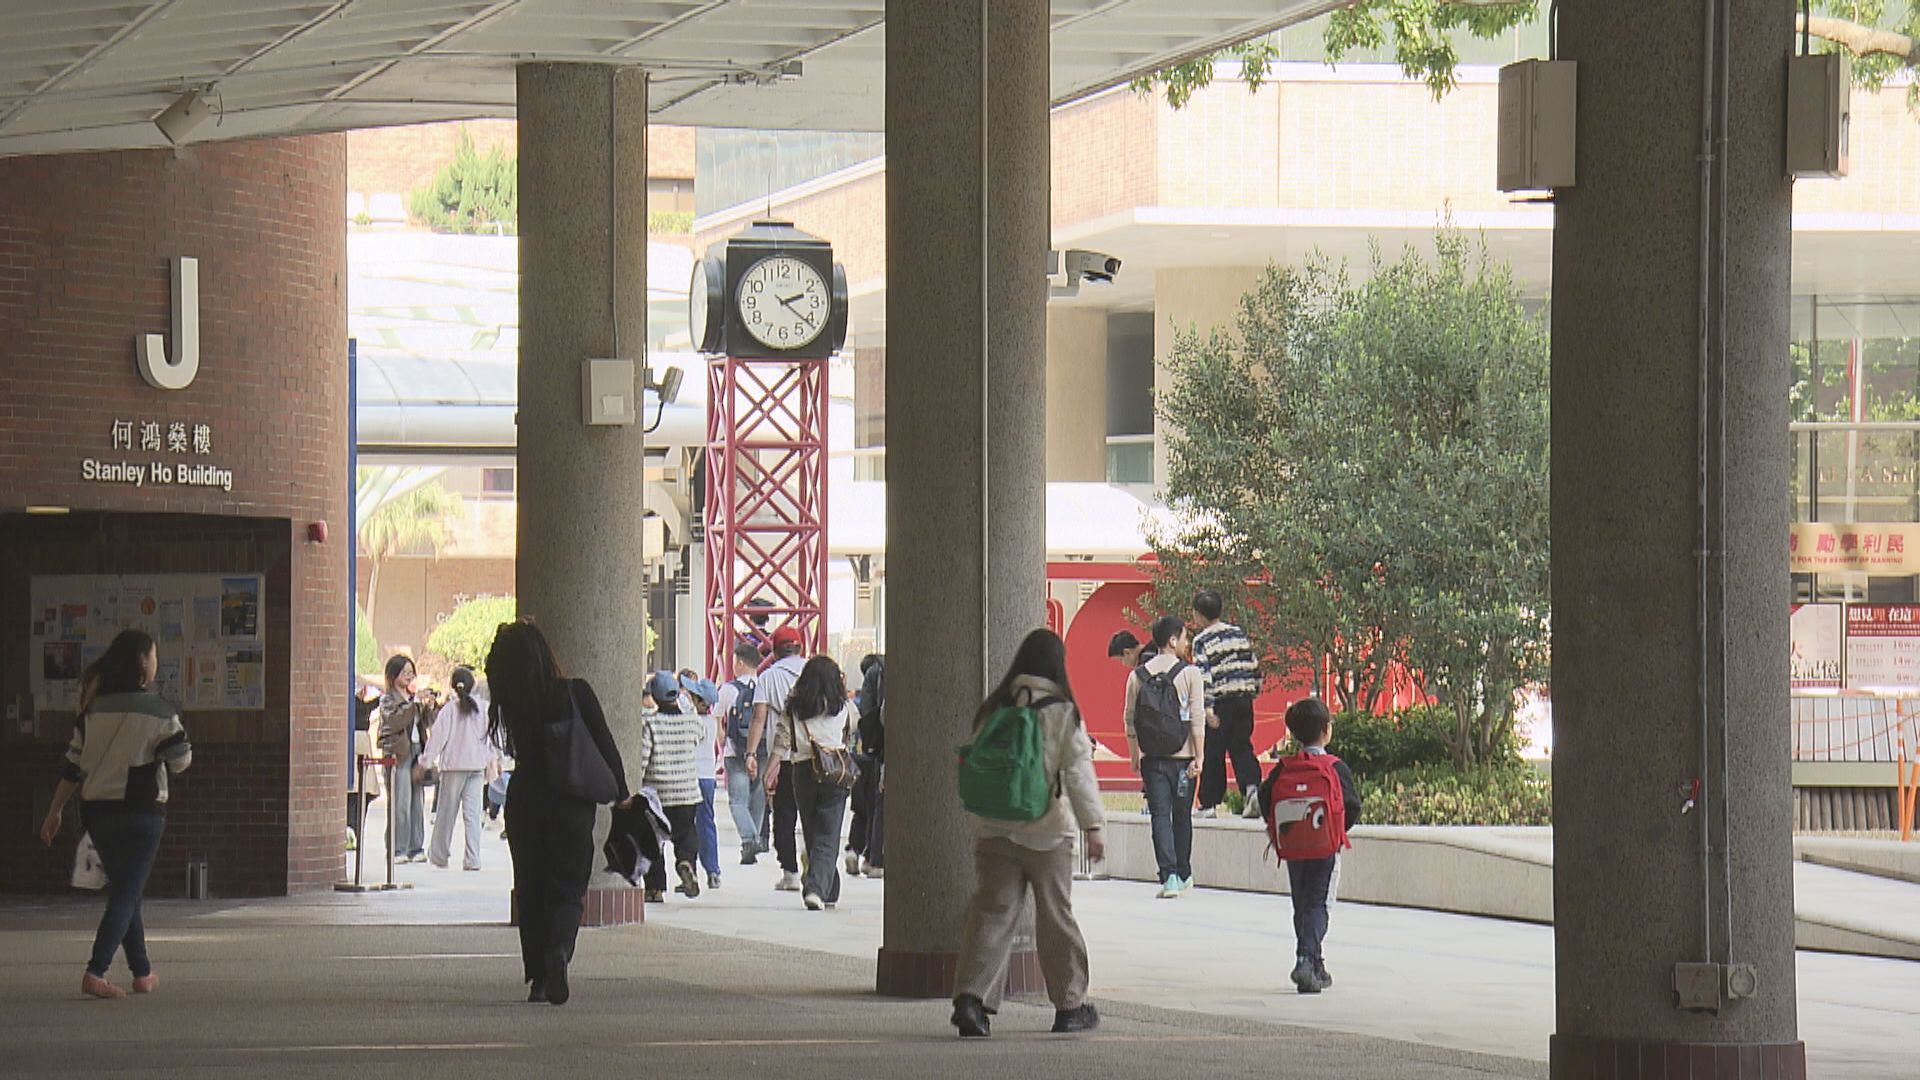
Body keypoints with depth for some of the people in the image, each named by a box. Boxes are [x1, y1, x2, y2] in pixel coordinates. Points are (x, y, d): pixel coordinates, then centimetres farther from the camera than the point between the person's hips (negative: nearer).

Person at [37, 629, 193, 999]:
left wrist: (56, 811, 13)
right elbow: (180, 761, -7)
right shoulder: (158, 710, -10)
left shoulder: (95, 708, 4)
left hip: (96, 811, 5)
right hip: (141, 812, -5)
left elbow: (73, 764, 6)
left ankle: (143, 973, 25)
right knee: (126, 895, -3)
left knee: (124, 891, 18)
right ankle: (95, 973, -17)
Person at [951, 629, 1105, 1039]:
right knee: (1056, 916, 9)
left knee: (991, 912, 0)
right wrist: (1092, 824, -13)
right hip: (1046, 831, -3)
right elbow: (1078, 772, -12)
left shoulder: (994, 710, 6)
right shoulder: (1062, 712, -6)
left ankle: (971, 994, -18)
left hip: (993, 830, 3)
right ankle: (1070, 1004, 19)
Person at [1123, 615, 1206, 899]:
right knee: (1182, 816, 13)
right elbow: (1197, 718, -8)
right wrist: (1198, 757, -5)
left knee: (1160, 816, -1)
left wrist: (1134, 756, 15)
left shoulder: (1138, 675, 3)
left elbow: (1130, 719, 6)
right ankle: (1183, 875, 24)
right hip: (1182, 755, -1)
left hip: (1152, 756, 1)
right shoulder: (1189, 673, -5)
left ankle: (1169, 876, -13)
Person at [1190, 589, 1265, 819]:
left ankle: (1209, 804, 10)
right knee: (1242, 748, 8)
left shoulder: (1201, 641, -7)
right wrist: (1253, 694, 23)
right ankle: (1251, 786, -17)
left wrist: (1207, 708, -16)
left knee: (1212, 755, 4)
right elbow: (1254, 667, 13)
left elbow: (1203, 676, -14)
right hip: (1244, 700, 4)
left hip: (1220, 704, -4)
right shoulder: (1239, 634, 10)